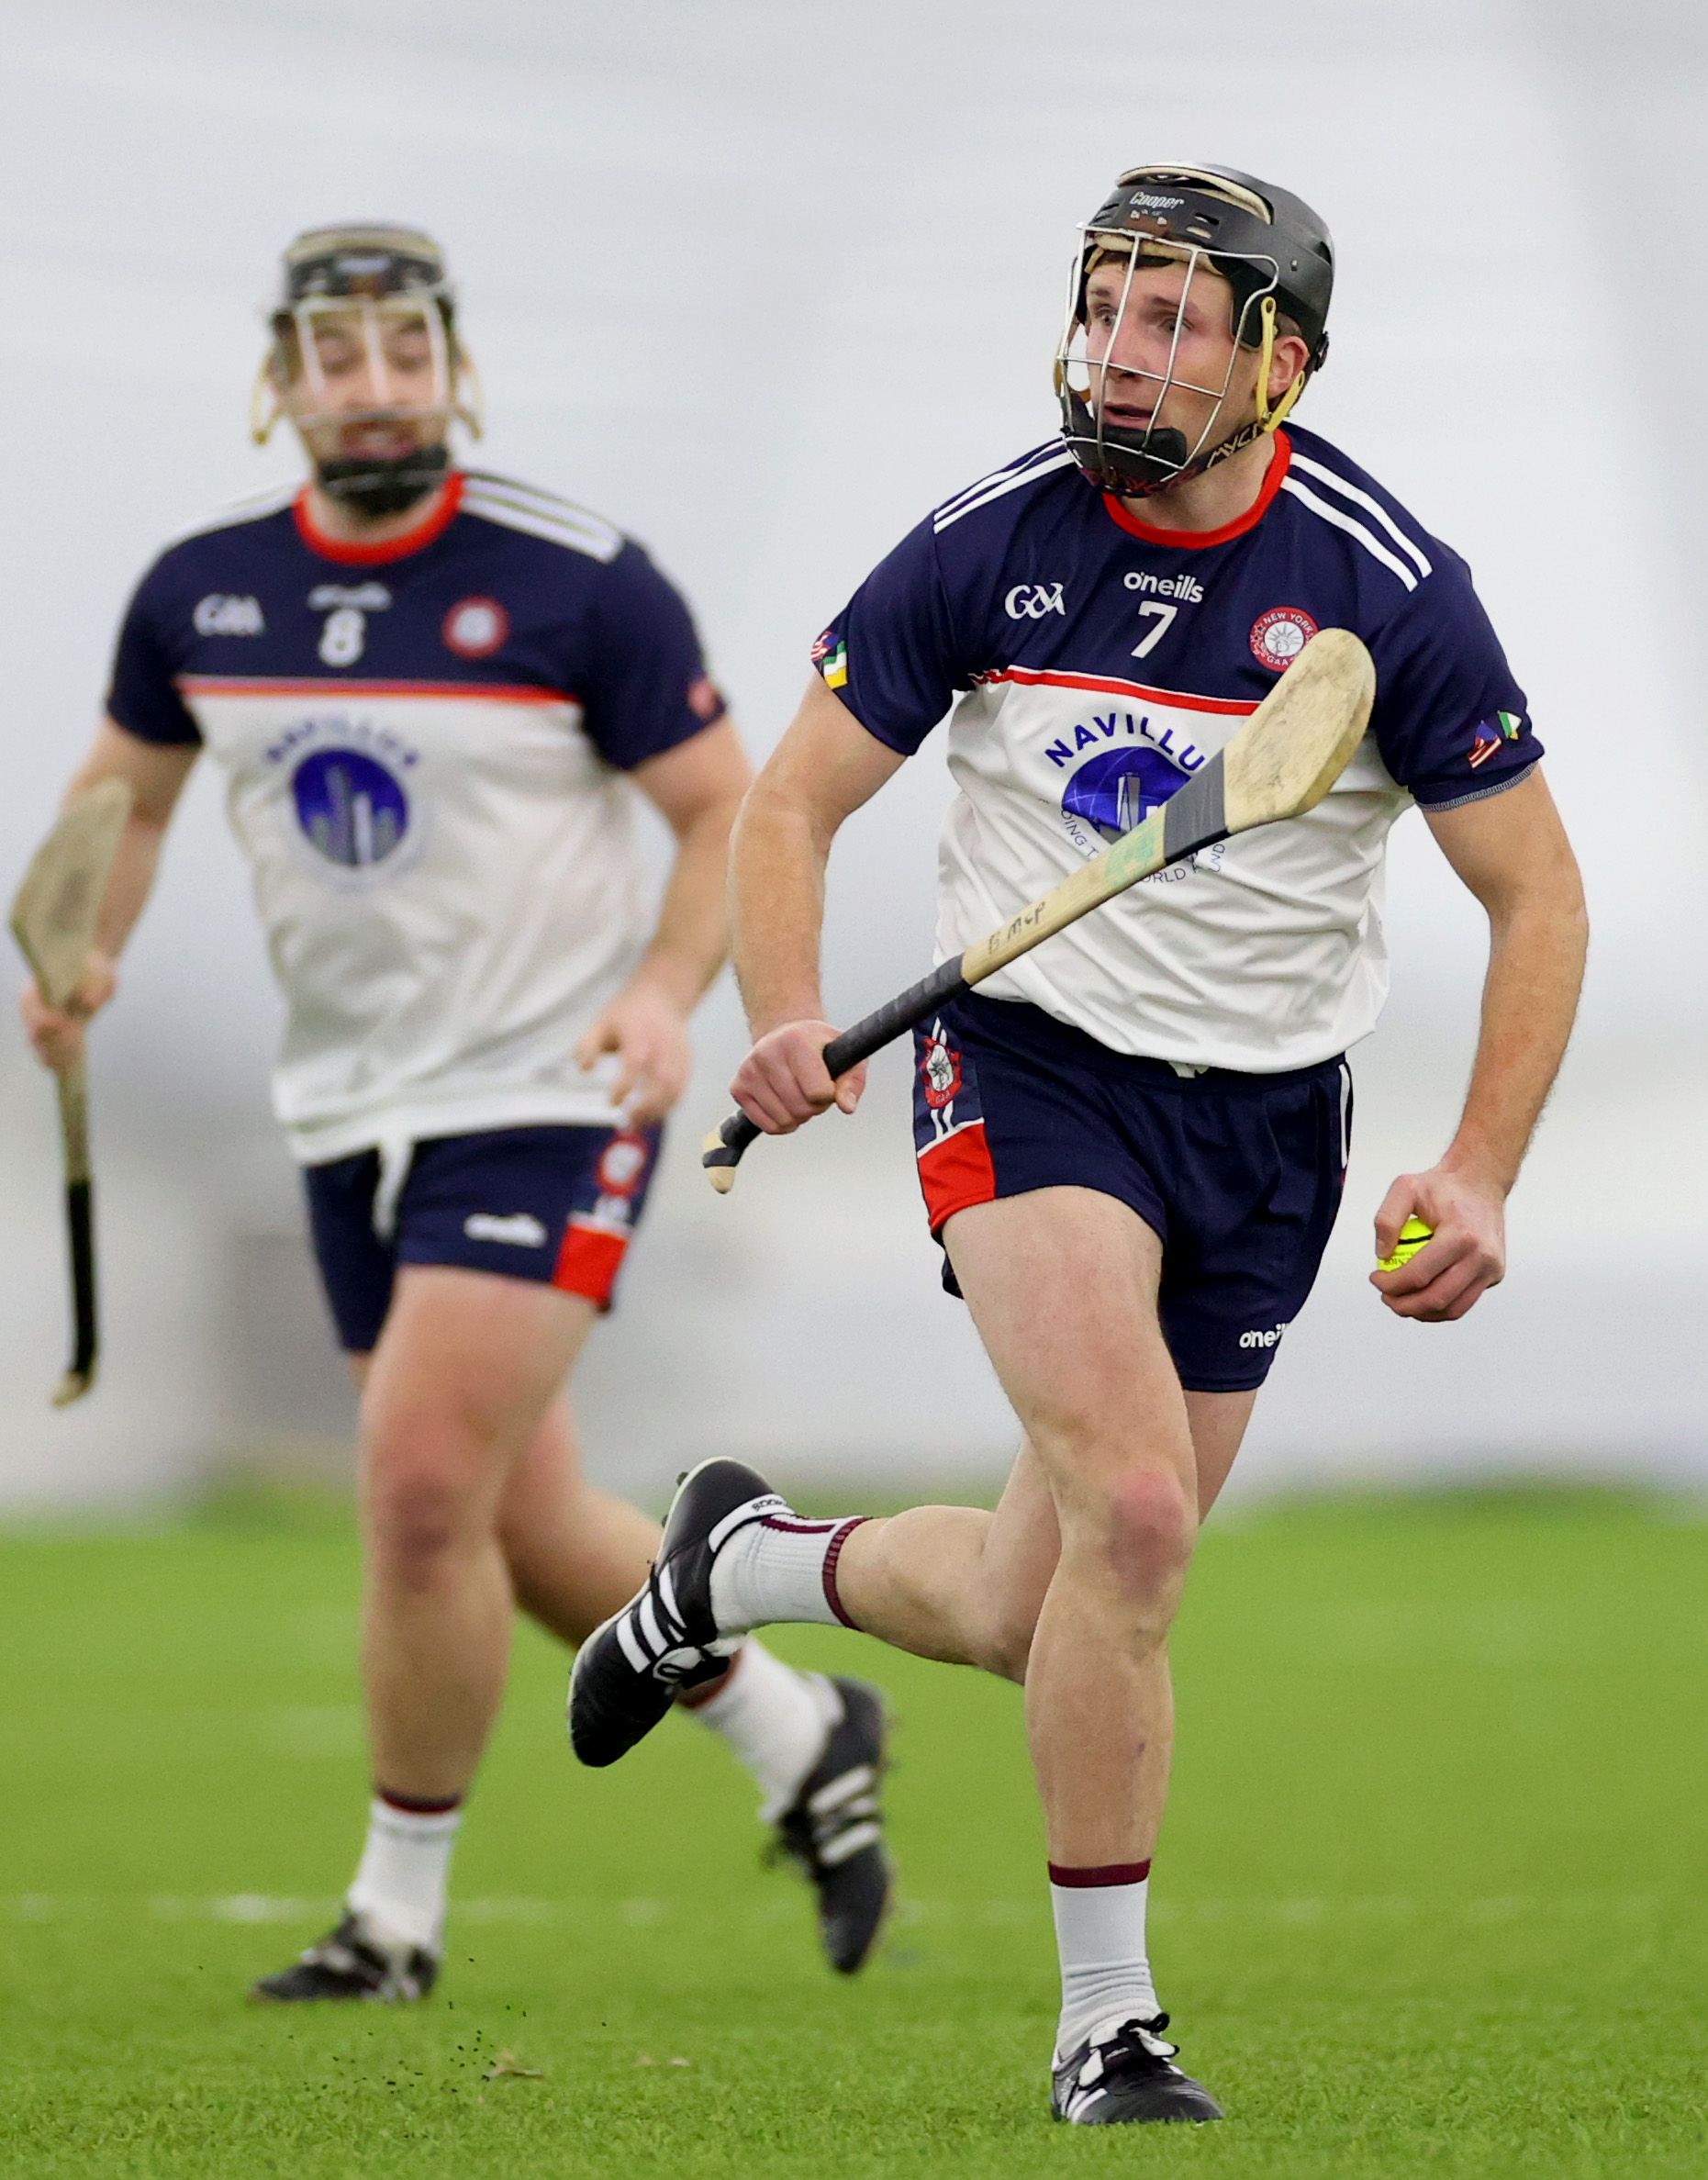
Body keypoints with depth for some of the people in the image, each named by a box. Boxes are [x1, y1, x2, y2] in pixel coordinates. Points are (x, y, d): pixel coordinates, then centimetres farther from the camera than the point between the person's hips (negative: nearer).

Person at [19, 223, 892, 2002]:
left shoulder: (579, 583, -13)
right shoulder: (198, 591, 1)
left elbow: (727, 807, -6)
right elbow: (127, 789, 16)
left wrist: (668, 987, -22)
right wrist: (86, 952, -2)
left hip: (546, 1099, -6)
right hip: (349, 1113, 6)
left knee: (424, 1489, -15)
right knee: (521, 1527, 11)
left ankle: (398, 1910, 1)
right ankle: (800, 1739, 34)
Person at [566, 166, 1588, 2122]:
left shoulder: (1388, 585, -10)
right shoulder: (990, 543, -9)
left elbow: (1535, 892, -2)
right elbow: (793, 800, 0)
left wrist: (1480, 1177, -13)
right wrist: (787, 1022, -18)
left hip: (1268, 1115, 2)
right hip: (1028, 1062, -2)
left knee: (1024, 1617, 4)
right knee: (1131, 1514, -23)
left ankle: (748, 1557, 37)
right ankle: (1106, 2017, -8)